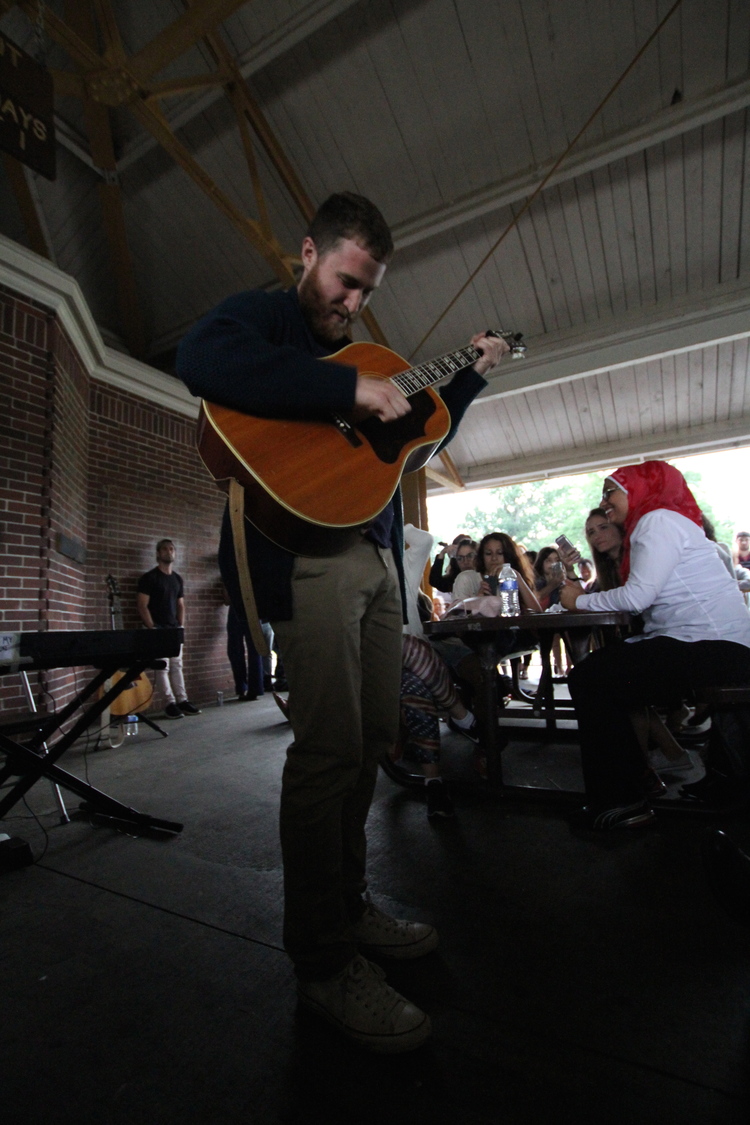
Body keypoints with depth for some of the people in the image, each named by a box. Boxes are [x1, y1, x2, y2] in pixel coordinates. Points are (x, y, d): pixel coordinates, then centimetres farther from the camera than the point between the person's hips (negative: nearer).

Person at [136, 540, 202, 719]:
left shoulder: (178, 579, 14)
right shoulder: (149, 578, -5)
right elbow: (142, 606, -9)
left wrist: (181, 626, 8)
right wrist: (152, 628, -14)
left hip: (174, 629, 6)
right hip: (157, 629, -6)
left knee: (177, 666, 6)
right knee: (162, 667, -5)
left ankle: (182, 700, 10)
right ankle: (170, 703, -1)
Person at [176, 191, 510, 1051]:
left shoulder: (358, 351, 30)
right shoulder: (261, 314, 9)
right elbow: (202, 361, -17)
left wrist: (471, 376, 28)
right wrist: (350, 389, -18)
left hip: (376, 555, 9)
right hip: (305, 551, -8)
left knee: (373, 737, 9)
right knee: (330, 748, -10)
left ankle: (347, 906, 29)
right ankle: (323, 962, 11)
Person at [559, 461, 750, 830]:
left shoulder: (660, 520, -9)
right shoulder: (651, 525, 20)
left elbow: (638, 595, -19)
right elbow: (640, 599, 11)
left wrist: (580, 600, -6)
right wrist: (582, 595, 2)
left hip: (712, 645, -10)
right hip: (708, 646, 10)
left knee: (588, 679, -11)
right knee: (593, 672, 10)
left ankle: (621, 801, 0)